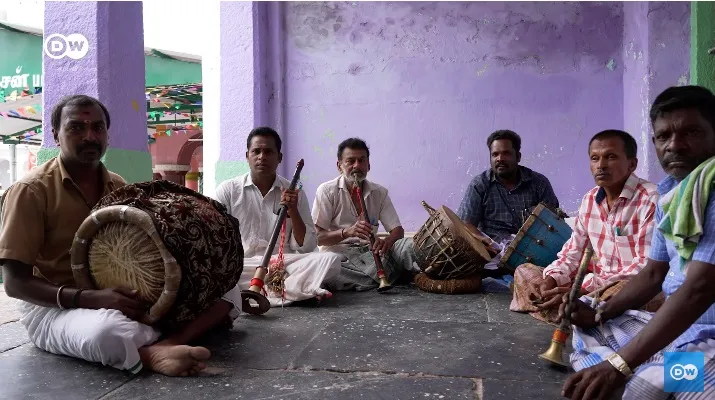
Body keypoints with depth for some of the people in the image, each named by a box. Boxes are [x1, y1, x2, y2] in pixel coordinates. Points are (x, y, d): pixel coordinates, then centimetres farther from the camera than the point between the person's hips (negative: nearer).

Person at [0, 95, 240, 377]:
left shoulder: (119, 187, 10)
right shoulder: (31, 190, -8)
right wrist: (89, 298, -27)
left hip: (124, 301, 7)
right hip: (55, 307, -6)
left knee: (227, 292, -10)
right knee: (106, 331, -45)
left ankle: (163, 346, -32)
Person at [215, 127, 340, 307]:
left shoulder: (294, 192, 7)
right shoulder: (227, 190, 5)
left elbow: (306, 247, 5)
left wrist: (293, 211, -10)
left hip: (284, 264, 1)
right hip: (242, 265, 0)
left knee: (330, 259, -22)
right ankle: (294, 288, -27)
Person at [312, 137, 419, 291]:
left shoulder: (380, 192, 10)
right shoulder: (327, 191, -2)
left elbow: (398, 230, 5)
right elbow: (317, 237, -7)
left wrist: (386, 242, -20)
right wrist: (347, 232, -26)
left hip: (370, 251, 3)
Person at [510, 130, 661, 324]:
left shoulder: (651, 199, -15)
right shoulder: (590, 200, 8)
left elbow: (647, 266, -22)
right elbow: (573, 251, 12)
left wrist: (580, 290, -25)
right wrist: (551, 280, -11)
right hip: (595, 284, 8)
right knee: (525, 272, 2)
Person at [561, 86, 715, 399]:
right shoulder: (670, 195, 9)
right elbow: (653, 273, 17)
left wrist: (618, 364, -26)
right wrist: (600, 313, 1)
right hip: (677, 325, 9)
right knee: (586, 329, 15)